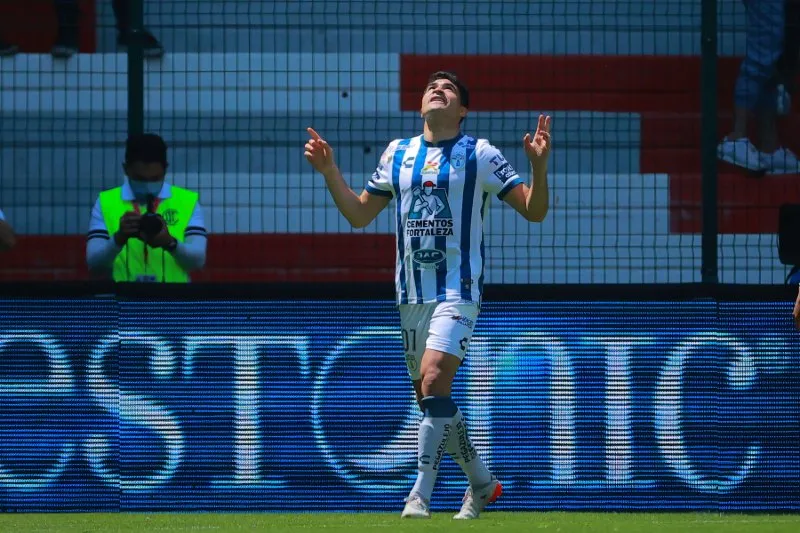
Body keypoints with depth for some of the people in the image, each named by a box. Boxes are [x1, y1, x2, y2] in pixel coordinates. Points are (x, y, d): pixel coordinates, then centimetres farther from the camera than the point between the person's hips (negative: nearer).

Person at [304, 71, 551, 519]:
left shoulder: (480, 155, 0)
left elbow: (534, 211, -2)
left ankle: (421, 495, -21)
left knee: (434, 382, -23)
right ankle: (482, 483, 28)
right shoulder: (398, 153, 12)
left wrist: (539, 165, -19)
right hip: (412, 294, 5)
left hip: (458, 292, -5)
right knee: (432, 399, 8)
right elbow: (359, 214, 18)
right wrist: (329, 170, 6)